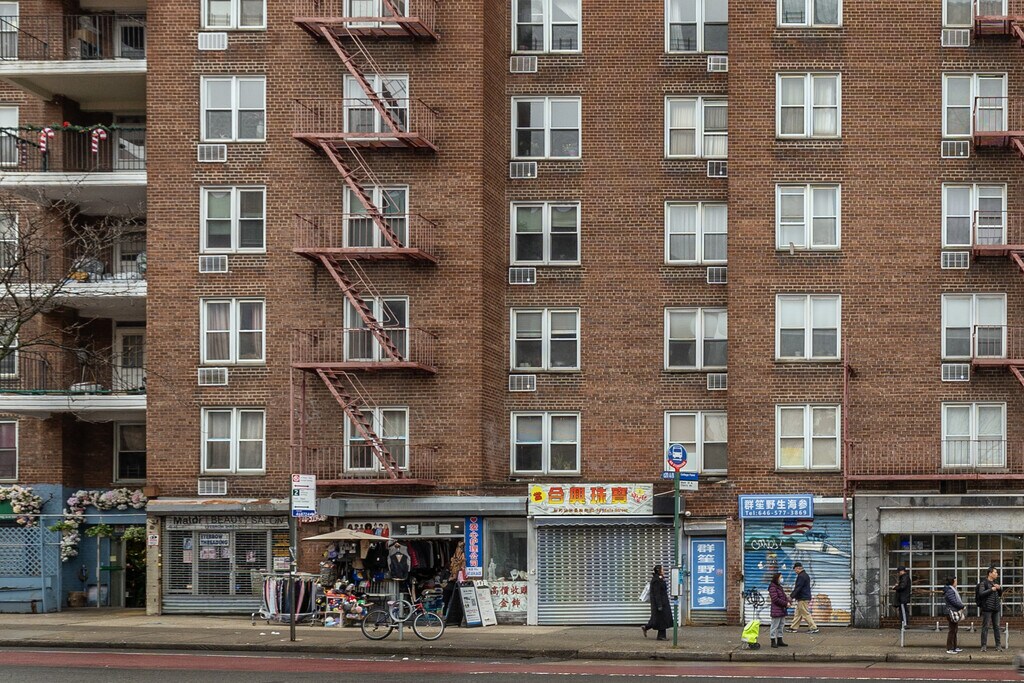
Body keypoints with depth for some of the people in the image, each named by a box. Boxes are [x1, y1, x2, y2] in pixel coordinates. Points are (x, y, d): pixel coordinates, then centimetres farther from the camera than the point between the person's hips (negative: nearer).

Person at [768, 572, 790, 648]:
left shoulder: (779, 587, 17)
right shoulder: (773, 588, -13)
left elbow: (784, 596, 21)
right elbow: (775, 599, -20)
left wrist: (788, 601, -1)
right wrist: (785, 603, -17)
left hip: (782, 610, 9)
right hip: (776, 610, -9)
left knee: (781, 626, 13)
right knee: (775, 626, -3)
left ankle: (779, 641, 20)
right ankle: (773, 641, 1)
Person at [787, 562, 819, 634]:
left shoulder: (801, 576, -18)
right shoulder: (805, 575, 16)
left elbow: (798, 588, -21)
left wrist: (791, 596, -16)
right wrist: (794, 596, 22)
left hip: (803, 599, -11)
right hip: (805, 597, 11)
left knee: (806, 614, -6)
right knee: (797, 613, 14)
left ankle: (813, 627, -5)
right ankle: (793, 628, 18)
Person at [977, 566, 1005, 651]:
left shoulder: (995, 583, 16)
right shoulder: (983, 583, -5)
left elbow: (1000, 595, 23)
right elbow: (981, 593, -17)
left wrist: (999, 588, 3)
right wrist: (991, 589, -16)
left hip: (995, 609, 6)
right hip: (987, 608, -6)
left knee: (996, 626, 8)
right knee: (985, 627, -4)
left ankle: (998, 645, 12)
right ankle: (984, 645, -1)